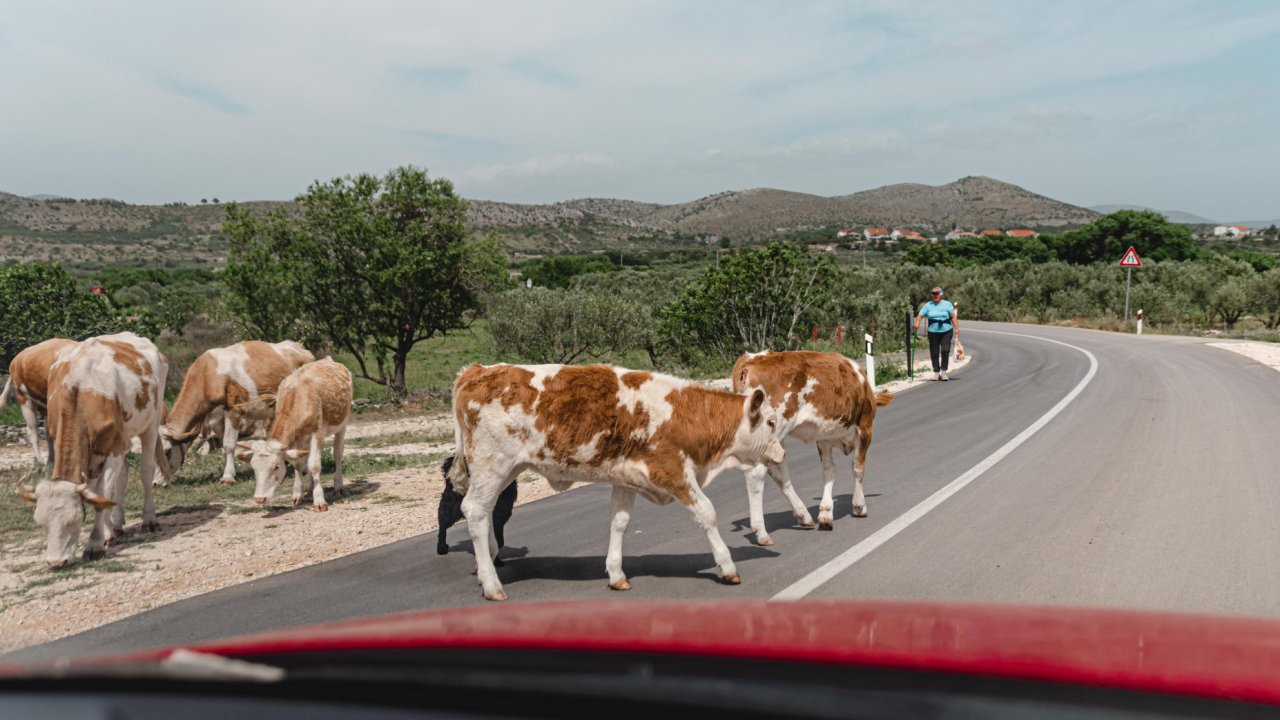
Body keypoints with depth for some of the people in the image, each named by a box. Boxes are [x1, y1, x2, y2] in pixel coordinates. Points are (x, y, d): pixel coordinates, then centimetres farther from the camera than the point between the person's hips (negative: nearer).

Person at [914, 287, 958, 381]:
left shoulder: (947, 304, 5)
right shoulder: (928, 305, 6)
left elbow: (953, 317, 4)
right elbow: (920, 315, -2)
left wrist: (956, 328, -4)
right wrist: (917, 322, -23)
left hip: (946, 331, -1)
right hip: (933, 332, 1)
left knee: (945, 350, -12)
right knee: (934, 353, 3)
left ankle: (944, 371, -2)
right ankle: (936, 372, 14)